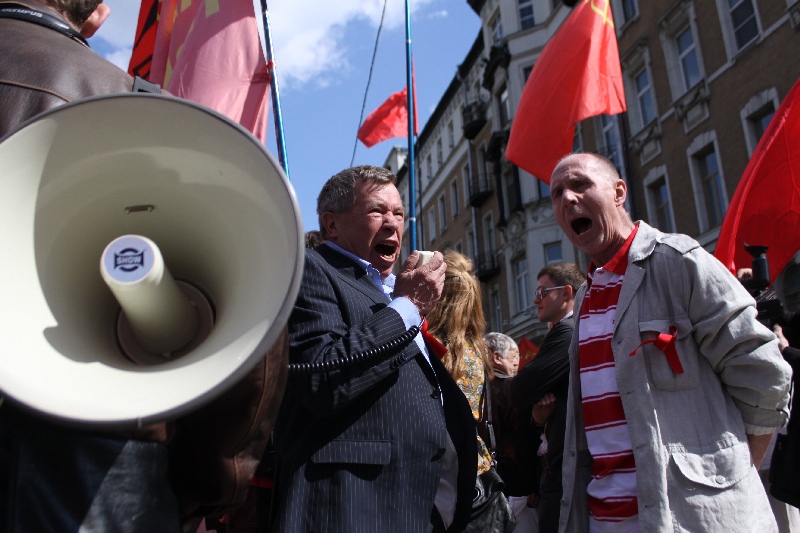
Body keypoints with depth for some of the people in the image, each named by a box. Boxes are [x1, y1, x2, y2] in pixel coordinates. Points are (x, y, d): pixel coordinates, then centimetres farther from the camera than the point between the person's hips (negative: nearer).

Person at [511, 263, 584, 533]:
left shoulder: (567, 331, -14)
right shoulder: (573, 330, 16)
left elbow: (521, 392, -18)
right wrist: (538, 414, -7)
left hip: (564, 468, -10)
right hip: (563, 463, 10)